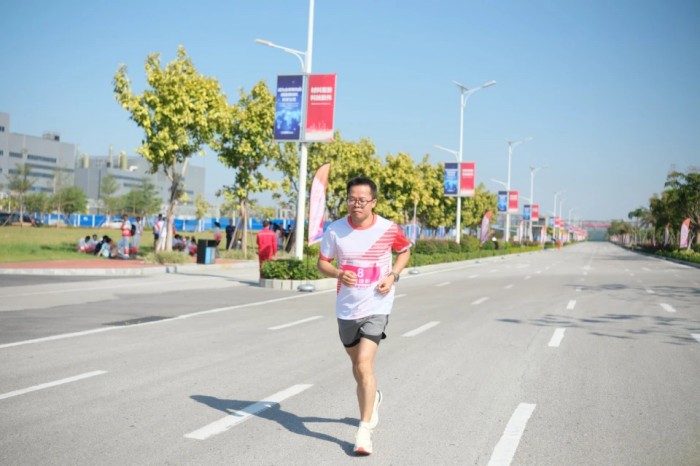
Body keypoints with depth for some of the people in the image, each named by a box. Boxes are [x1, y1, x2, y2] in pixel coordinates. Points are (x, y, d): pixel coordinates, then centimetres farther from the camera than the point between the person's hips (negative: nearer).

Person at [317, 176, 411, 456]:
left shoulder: (388, 229, -8)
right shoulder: (335, 230, -5)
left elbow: (404, 251, 11)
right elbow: (322, 263, 4)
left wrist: (393, 275, -6)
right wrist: (338, 273, -18)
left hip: (376, 307, -3)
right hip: (346, 309, 3)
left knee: (364, 364, -17)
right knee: (357, 364, 20)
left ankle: (364, 431, -11)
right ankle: (373, 398, 52)